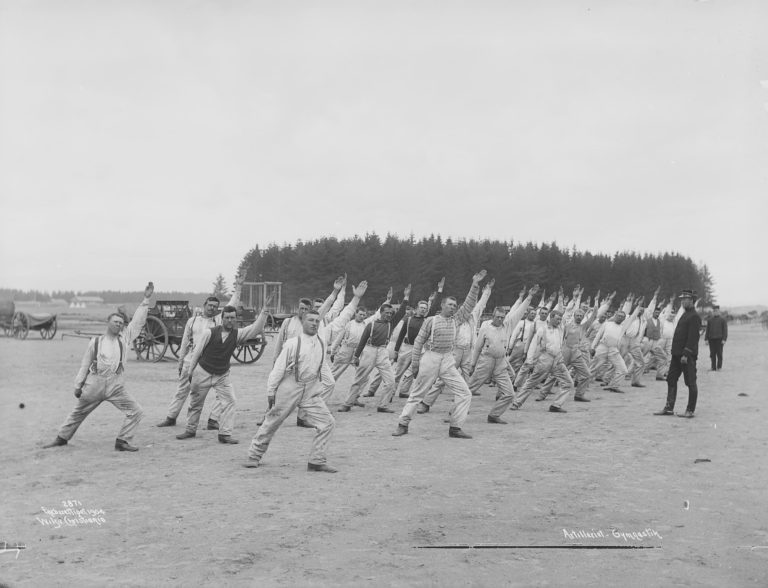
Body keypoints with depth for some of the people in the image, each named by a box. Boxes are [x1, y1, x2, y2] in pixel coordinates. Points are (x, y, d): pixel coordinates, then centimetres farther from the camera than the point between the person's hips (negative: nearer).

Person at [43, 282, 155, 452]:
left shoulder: (124, 338, 6)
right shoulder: (96, 342, 3)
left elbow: (138, 321, 1)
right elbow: (85, 364, 9)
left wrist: (146, 300, -6)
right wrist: (78, 385, 9)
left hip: (116, 385, 1)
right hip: (95, 383, -1)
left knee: (135, 411, -10)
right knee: (78, 413, 12)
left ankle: (122, 441, 0)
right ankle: (62, 438, 30)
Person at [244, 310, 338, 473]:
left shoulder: (321, 345, 4)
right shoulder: (292, 344, -11)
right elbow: (278, 368, -8)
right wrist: (270, 392, -7)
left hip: (312, 392, 4)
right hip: (290, 388, -4)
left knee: (327, 423, -6)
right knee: (271, 422, 7)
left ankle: (316, 461, 4)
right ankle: (254, 456, 24)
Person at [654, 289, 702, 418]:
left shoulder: (694, 317, -12)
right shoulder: (684, 315, 17)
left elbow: (692, 337, -19)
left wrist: (685, 354, -23)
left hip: (688, 355, -10)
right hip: (677, 354, 10)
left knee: (691, 383, -1)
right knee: (671, 380, 9)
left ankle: (690, 411, 6)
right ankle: (669, 408, 12)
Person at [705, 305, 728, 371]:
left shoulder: (723, 320, 5)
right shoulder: (709, 320, 14)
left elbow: (725, 330, 1)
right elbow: (707, 330, 14)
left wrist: (724, 339, -9)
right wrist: (706, 339, 5)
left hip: (719, 339, -3)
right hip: (711, 339, 3)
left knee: (719, 353, -2)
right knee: (712, 354, 1)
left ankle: (719, 367, 5)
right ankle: (713, 367, 4)